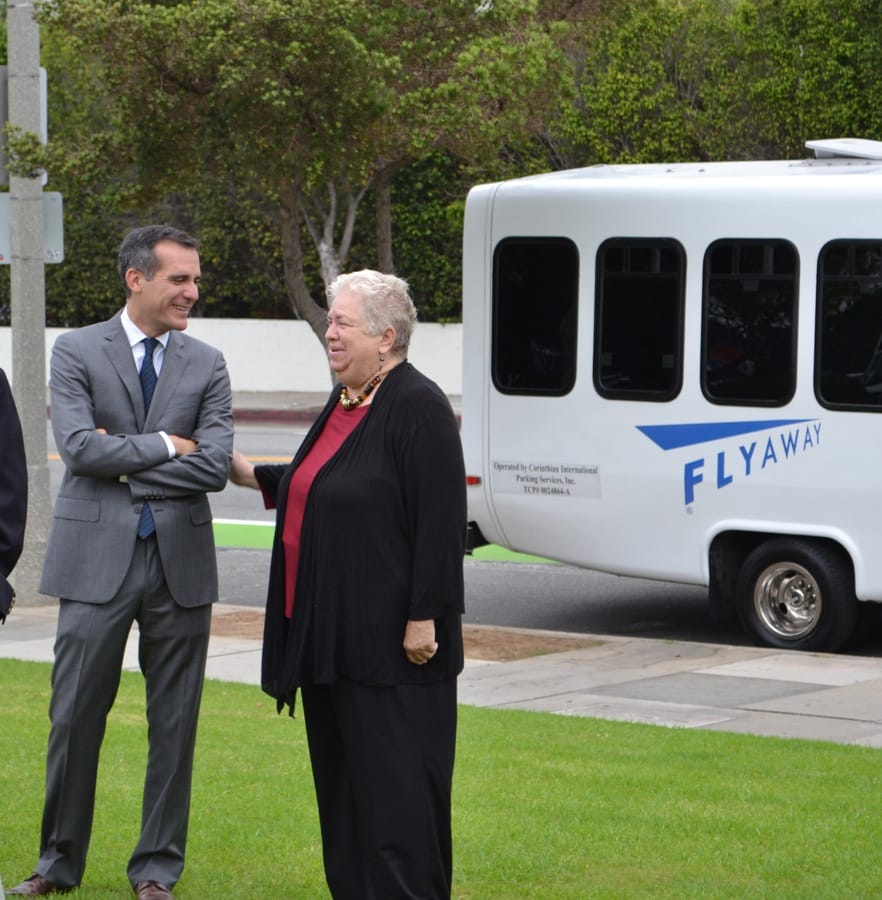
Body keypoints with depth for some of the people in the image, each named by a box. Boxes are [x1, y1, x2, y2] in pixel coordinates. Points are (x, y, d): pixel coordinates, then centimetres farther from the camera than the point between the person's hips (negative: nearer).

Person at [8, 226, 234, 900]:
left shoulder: (207, 365, 6)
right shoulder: (77, 351, 1)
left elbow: (215, 466, -6)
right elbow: (80, 448, -13)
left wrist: (123, 460, -9)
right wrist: (165, 446, -9)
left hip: (180, 563, 2)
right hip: (97, 559, -2)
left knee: (174, 724, 6)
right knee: (75, 718, 3)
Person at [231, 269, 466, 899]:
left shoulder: (418, 409, -14)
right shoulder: (343, 402, 14)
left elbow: (441, 523, -18)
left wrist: (423, 617, -21)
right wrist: (255, 477, 18)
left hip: (389, 637, -10)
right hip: (329, 629, 10)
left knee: (394, 776, -6)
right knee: (340, 771, 13)